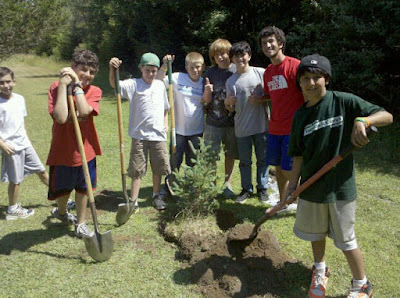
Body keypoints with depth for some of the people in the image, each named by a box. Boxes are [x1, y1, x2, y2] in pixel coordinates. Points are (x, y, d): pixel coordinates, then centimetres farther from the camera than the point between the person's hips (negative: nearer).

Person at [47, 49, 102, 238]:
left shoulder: (94, 91, -5)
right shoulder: (56, 88, -12)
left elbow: (84, 111, -26)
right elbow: (61, 117, -28)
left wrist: (76, 83, -23)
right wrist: (63, 85, -26)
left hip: (86, 150, 2)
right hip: (63, 151, -2)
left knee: (83, 189, 16)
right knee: (64, 188, 20)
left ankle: (80, 224, 35)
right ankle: (61, 211, 52)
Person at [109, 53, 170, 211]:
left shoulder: (160, 85, 9)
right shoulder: (133, 84, -5)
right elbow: (114, 84, -21)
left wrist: (166, 124, 9)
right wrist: (112, 69, -39)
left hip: (158, 134, 4)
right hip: (140, 134, -4)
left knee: (158, 168, 13)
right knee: (137, 170, 3)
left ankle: (156, 196, 30)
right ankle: (133, 201, 12)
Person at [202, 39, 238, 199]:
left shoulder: (237, 70, -2)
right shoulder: (210, 73, 0)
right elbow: (206, 100, -1)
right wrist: (207, 92, -22)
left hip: (232, 120, 0)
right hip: (213, 121, 0)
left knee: (230, 154, 11)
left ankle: (228, 184, 26)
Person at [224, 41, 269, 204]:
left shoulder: (261, 73, -4)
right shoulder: (231, 81, 2)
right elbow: (230, 108, 4)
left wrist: (261, 99, -16)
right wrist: (227, 102, -17)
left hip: (261, 125, -1)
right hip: (242, 128, 1)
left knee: (263, 159, 11)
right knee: (244, 161, 12)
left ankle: (262, 188, 27)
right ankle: (246, 189, 27)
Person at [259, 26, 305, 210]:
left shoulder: (295, 65, -12)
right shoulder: (268, 71, 11)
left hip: (293, 128, -7)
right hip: (274, 128, 7)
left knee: (288, 171, -4)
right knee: (278, 167, 14)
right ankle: (283, 203, 30)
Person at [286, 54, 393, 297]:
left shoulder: (343, 101, -11)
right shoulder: (301, 115, 2)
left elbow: (387, 116, -12)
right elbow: (299, 154, 7)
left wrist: (363, 120, -32)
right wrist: (293, 184, 2)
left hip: (340, 186, -4)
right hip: (311, 186, 4)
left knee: (346, 240, 7)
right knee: (315, 233, 19)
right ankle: (320, 271, 45)